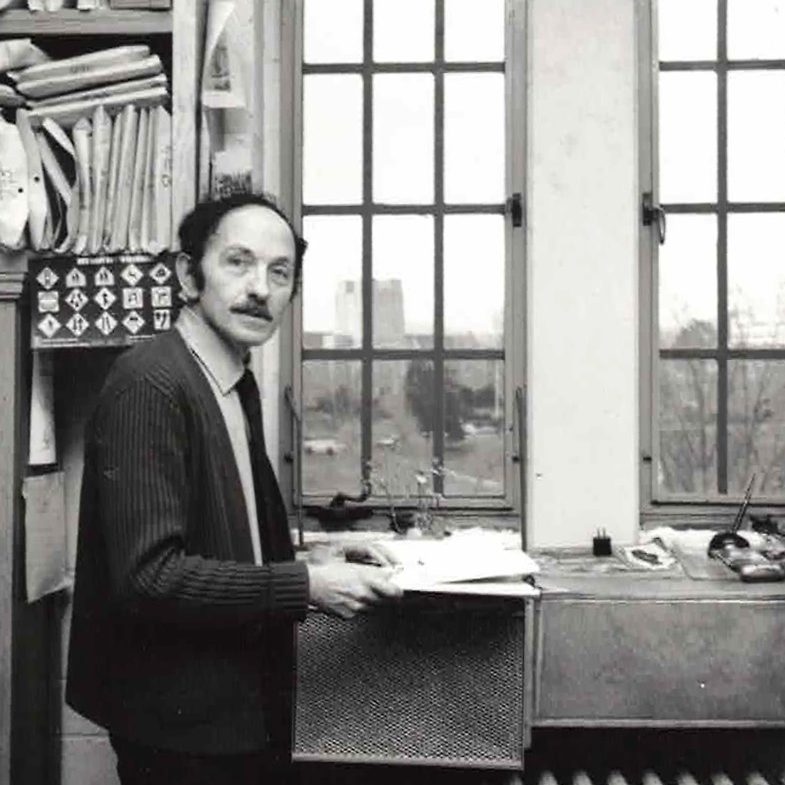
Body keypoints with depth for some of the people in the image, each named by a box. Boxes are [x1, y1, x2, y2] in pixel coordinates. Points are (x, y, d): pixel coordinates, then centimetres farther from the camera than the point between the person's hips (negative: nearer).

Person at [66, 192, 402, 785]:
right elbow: (147, 575, -25)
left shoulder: (237, 386, 8)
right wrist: (306, 585, -23)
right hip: (181, 721, -8)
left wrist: (322, 559, 4)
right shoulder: (149, 384, -20)